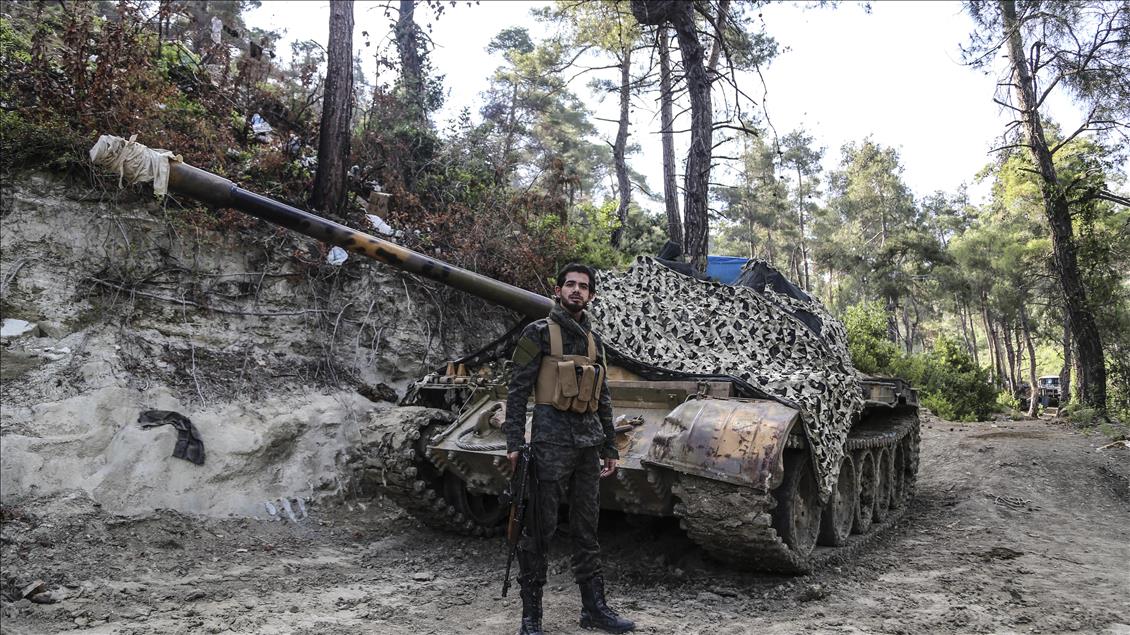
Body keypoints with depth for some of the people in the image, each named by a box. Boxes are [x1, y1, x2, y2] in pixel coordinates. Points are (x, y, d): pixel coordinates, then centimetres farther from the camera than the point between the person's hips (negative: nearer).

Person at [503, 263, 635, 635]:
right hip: (551, 441, -6)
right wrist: (514, 443, -14)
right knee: (539, 531, 0)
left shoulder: (594, 341, 15)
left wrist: (610, 448, 17)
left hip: (588, 445, 6)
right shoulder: (539, 333, -3)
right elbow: (518, 391, -7)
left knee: (587, 531, 13)